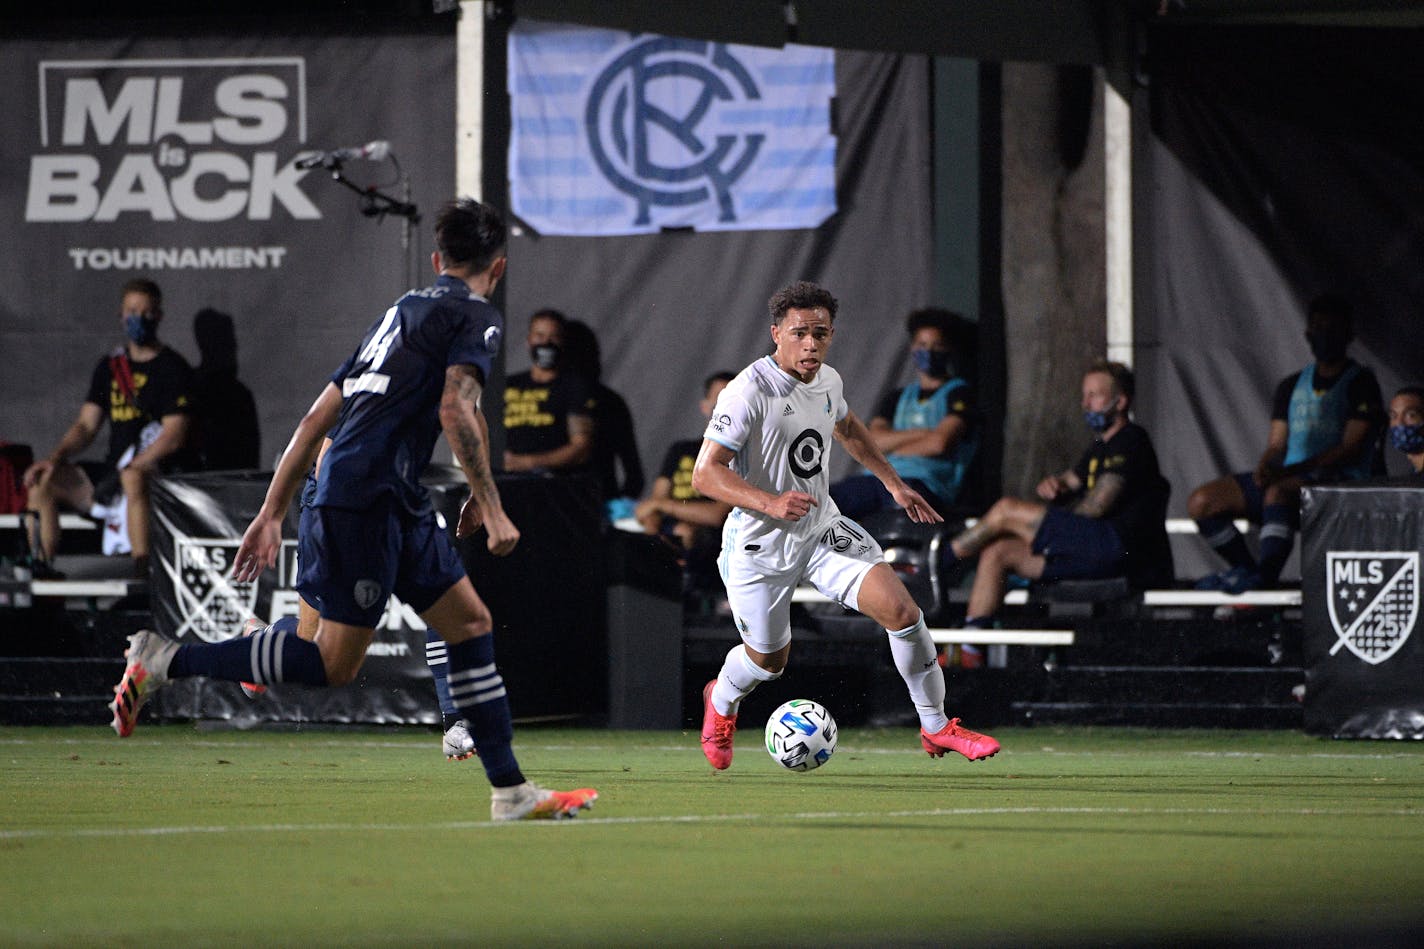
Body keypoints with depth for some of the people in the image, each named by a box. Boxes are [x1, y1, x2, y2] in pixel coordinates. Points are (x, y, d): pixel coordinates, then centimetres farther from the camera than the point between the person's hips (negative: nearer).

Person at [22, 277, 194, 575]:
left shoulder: (173, 369, -3)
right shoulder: (110, 367, 16)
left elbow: (174, 437, -13)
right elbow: (85, 426, 15)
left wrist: (126, 471, -22)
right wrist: (56, 457, -5)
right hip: (113, 472, 7)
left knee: (133, 479, -40)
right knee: (43, 480, -9)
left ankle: (143, 572, -43)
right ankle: (40, 567, -12)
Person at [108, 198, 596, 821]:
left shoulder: (401, 313, 23)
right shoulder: (477, 317, -1)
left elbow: (317, 419, 21)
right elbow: (456, 409, -19)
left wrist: (272, 513, 22)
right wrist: (489, 506, -15)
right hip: (368, 496, -10)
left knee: (470, 622, 10)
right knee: (333, 665, -8)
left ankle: (511, 792, 9)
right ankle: (166, 662, -6)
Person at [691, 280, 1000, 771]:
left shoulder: (828, 381, -1)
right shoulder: (750, 391, -23)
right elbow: (706, 474, -25)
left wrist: (893, 482, 23)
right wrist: (771, 503, -38)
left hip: (824, 529, 5)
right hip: (760, 545, -5)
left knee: (902, 610, -12)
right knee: (768, 661, 11)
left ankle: (936, 727, 2)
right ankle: (721, 702, 48)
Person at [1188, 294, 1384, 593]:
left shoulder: (1360, 384, 1)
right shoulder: (1291, 386, 20)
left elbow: (1351, 448, -10)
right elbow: (1277, 444, 15)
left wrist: (1289, 470, -21)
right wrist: (1265, 468, -12)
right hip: (1289, 478, 7)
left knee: (1278, 491, -40)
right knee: (1201, 503, -10)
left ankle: (1267, 572, -34)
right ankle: (1246, 570, -4)